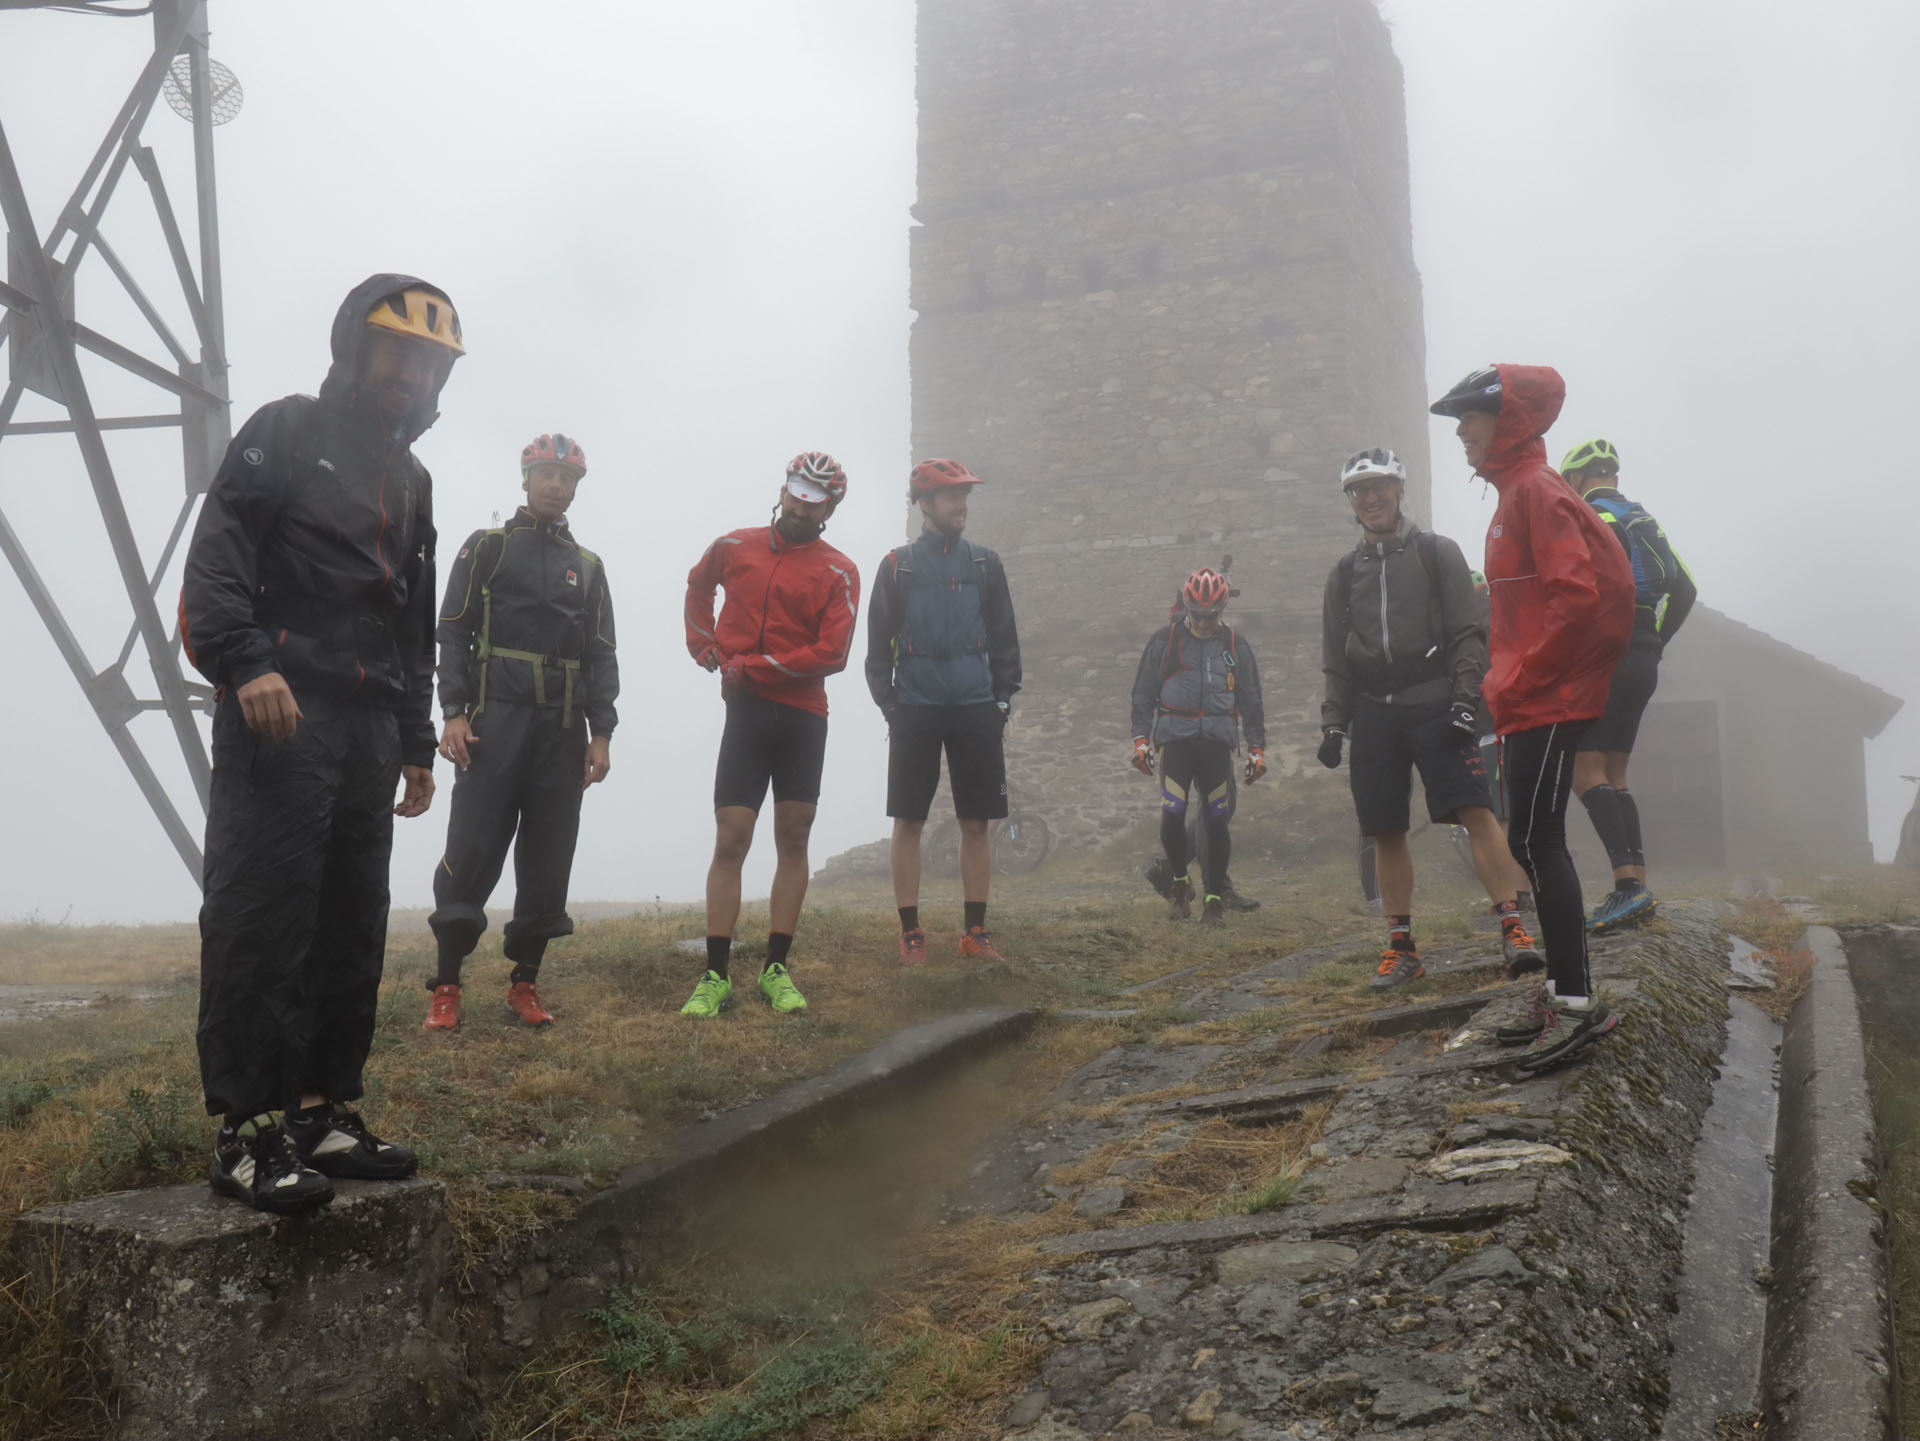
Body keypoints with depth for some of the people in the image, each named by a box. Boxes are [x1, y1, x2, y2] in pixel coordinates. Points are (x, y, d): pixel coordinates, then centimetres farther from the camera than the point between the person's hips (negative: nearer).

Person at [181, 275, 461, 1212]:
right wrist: (246, 661, -25)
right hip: (278, 714, -7)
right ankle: (245, 1133, -5)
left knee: (352, 926, 7)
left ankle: (323, 1114, 15)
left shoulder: (411, 480, 24)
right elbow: (217, 556, -10)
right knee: (260, 916, -9)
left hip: (369, 730, 7)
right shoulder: (286, 432, 4)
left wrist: (417, 741, 21)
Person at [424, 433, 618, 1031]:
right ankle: (445, 987, 0)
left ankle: (524, 984, 11)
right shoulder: (485, 548, 9)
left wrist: (601, 731, 3)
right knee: (472, 853, -7)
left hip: (564, 730, 3)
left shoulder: (588, 567, 18)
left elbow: (601, 654, 13)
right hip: (495, 719, -3)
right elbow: (453, 632, 2)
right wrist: (453, 712, -10)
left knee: (548, 860, 3)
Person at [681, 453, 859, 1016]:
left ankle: (776, 970, 12)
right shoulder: (735, 546, 7)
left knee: (793, 839, 4)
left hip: (803, 720, 0)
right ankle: (715, 976, 0)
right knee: (730, 842, -4)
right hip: (745, 712, 1)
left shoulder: (838, 573, -1)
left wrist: (751, 666, -11)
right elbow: (698, 584, 30)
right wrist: (702, 640, 17)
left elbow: (831, 654, -11)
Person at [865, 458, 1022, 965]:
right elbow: (878, 646, 7)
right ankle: (911, 933, 8)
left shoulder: (985, 564, 10)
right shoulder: (898, 566, 5)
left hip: (976, 712, 2)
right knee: (908, 823, 0)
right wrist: (889, 707, -2)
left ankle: (975, 931, 12)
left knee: (977, 824, 3)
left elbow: (1006, 640, 13)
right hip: (915, 712, -1)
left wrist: (1001, 704, 5)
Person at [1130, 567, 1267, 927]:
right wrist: (1140, 739, 1)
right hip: (1175, 739, -1)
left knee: (1217, 821, -1)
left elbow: (1251, 701, 14)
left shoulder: (1236, 646, 8)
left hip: (1217, 744, 1)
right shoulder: (1164, 641, 4)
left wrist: (1257, 748, 10)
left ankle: (1215, 897, 11)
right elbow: (1143, 693, 8)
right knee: (1172, 816, -13)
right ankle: (1179, 881, 12)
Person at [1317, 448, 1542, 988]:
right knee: (1386, 831, 3)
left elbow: (1468, 633, 0)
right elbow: (1335, 660, 18)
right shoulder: (1344, 572, 17)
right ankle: (1401, 948, 10)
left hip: (1433, 702, -3)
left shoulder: (1438, 553, 7)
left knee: (1476, 811, -16)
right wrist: (1333, 723, 7)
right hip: (1373, 711, 4)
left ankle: (1513, 929, -17)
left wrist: (1465, 701, -11)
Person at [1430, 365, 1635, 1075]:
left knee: (1537, 841, -11)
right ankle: (1563, 990, 20)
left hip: (1546, 701, -10)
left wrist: (1522, 678, -18)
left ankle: (1577, 1002, -8)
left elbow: (1576, 596, -22)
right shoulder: (1517, 491, 19)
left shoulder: (1536, 490, -12)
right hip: (1531, 703, 10)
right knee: (1535, 842, 12)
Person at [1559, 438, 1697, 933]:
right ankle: (1637, 887, 7)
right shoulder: (1644, 520, 20)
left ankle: (1628, 884, -22)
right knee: (1614, 775, 12)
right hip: (1643, 663, 9)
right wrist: (1652, 645, 21)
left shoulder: (1585, 516, -7)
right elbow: (1685, 589, 20)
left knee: (1586, 771, -12)